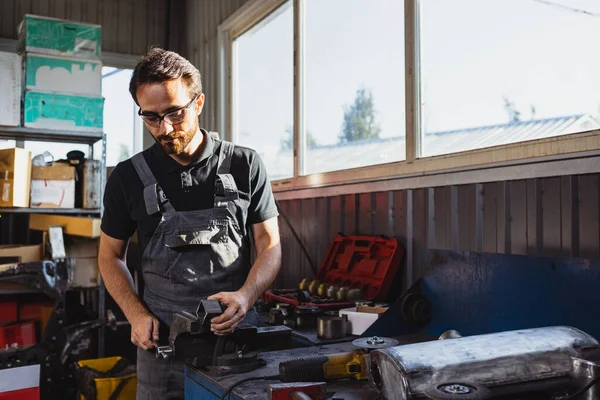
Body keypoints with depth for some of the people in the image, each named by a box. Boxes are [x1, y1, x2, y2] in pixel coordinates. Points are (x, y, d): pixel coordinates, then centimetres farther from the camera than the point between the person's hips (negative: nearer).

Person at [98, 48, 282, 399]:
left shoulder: (245, 166, -4)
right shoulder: (128, 177, 0)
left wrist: (245, 296, -20)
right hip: (162, 338, 1)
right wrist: (138, 315, -5)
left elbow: (270, 246, -1)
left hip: (237, 331, 0)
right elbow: (111, 255, 9)